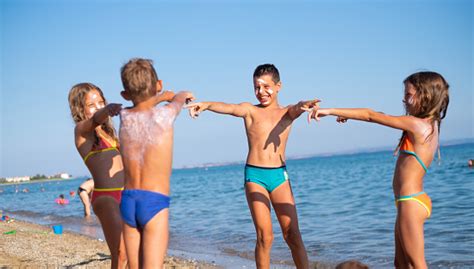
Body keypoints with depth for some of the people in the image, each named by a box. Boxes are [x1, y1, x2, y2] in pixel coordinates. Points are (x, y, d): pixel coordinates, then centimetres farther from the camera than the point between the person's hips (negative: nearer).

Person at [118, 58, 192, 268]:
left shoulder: (125, 116, 4)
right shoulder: (164, 114, -5)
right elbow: (179, 99, 20)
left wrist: (161, 96, 49)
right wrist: (183, 95, 44)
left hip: (128, 202, 5)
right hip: (154, 203, -5)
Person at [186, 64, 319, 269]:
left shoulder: (287, 113, 11)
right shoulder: (250, 110, 6)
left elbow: (297, 108, -12)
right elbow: (229, 108, -14)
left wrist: (304, 105, -37)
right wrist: (206, 105, -35)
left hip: (279, 175, 2)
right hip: (254, 176, -2)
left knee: (293, 235, 1)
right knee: (264, 236, -6)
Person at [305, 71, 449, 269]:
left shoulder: (416, 124, -15)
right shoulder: (431, 124, 10)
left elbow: (370, 115, -13)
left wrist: (330, 111, -11)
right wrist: (348, 115, 22)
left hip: (411, 203, -9)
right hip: (412, 201, 9)